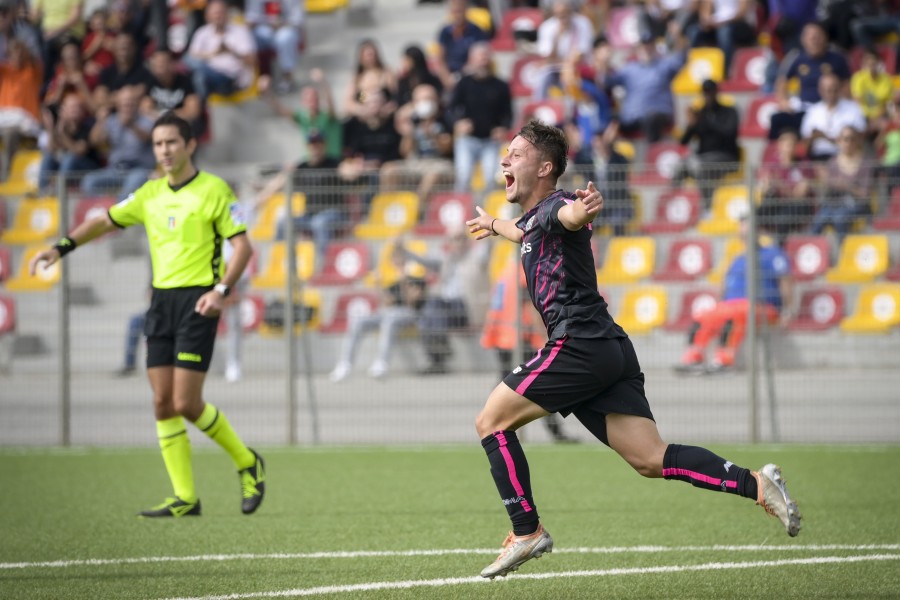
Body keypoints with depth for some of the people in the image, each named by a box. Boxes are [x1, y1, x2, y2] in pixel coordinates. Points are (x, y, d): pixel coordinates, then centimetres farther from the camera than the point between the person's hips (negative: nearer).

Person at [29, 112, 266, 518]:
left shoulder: (214, 190, -5)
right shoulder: (150, 194, 12)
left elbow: (243, 245, -7)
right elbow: (105, 222, 23)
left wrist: (221, 290, -19)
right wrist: (61, 248, 12)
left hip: (197, 301, -6)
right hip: (161, 300, 6)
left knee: (187, 403, -10)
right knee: (162, 402, 0)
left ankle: (247, 463, 12)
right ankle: (185, 499, 4)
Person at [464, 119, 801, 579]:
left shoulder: (552, 206, -4)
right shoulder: (531, 220, 24)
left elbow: (569, 216, -31)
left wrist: (583, 209, -56)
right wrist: (492, 224, 72)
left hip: (579, 345, -9)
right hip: (610, 351, 9)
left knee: (491, 421, -1)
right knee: (650, 460, -2)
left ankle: (527, 532, -3)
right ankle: (755, 484, -12)